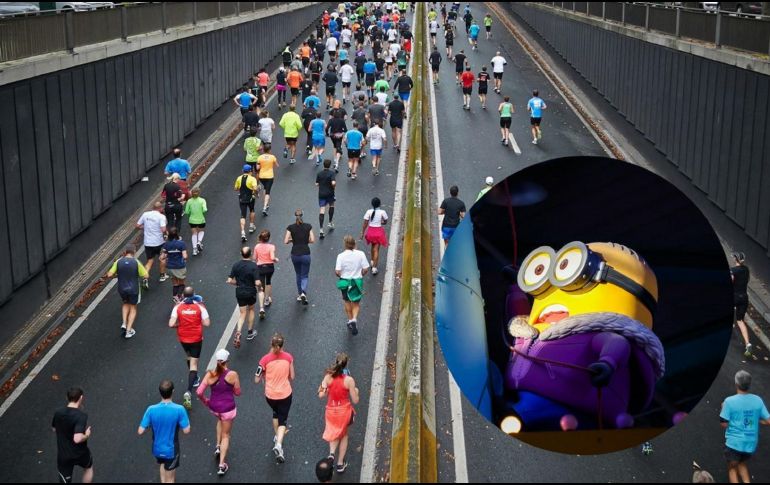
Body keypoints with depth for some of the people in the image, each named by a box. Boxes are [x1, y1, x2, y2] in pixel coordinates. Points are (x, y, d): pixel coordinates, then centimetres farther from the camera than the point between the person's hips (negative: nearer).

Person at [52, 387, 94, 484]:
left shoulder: (58, 413, -7)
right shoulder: (81, 416, -26)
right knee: (89, 467, 32)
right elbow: (77, 439, -35)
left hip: (63, 456, 3)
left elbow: (54, 428, 13)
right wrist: (87, 435, -16)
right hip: (80, 454, -3)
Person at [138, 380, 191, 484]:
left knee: (163, 464, 36)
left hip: (157, 449, 3)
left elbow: (140, 431, -15)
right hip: (171, 450, -3)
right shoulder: (179, 410, -25)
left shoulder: (151, 410, -19)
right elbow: (186, 431, -17)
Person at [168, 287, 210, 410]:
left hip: (183, 338, 2)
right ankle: (189, 392, -15)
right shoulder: (200, 306, -12)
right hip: (196, 338, -2)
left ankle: (194, 379, 50)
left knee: (189, 357, 30)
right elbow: (207, 323, -14)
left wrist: (180, 324, 3)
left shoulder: (178, 307, -10)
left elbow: (171, 324, -17)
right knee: (194, 363, 0)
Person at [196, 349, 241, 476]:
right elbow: (237, 393, -6)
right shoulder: (232, 375, -19)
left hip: (213, 407, 3)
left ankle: (218, 446, 34)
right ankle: (221, 465, 13)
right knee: (226, 435, 14)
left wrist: (204, 401, 6)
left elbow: (199, 392, -13)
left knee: (220, 420, 39)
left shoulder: (210, 374, -13)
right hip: (228, 408, -3)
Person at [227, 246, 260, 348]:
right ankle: (250, 333, 32)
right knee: (251, 310, 24)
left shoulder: (236, 265, -7)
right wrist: (260, 283, 1)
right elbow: (257, 283, -22)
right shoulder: (253, 266, -17)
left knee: (242, 313, 11)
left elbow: (230, 281, -7)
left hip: (240, 293, 2)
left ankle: (238, 333, -13)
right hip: (251, 292, -2)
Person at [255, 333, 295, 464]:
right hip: (285, 394, -1)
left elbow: (257, 380, -10)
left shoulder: (265, 359, -17)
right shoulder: (288, 357, -12)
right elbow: (291, 377, -2)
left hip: (270, 395, 1)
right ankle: (278, 444, -12)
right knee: (282, 420, 9)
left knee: (275, 413, 31)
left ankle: (277, 437, 43)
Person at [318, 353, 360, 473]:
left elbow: (321, 395, -11)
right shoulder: (349, 380, -19)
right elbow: (355, 401, -12)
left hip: (331, 410, 1)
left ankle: (332, 453, 0)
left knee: (334, 433, 28)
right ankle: (340, 463, 28)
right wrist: (356, 392, 8)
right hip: (344, 411, -1)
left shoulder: (328, 377, -14)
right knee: (344, 435, 24)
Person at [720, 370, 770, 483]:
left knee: (732, 468, 15)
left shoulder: (729, 401, -15)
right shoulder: (758, 400, -4)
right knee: (743, 464, 26)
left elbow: (724, 424, -12)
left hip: (734, 442, -4)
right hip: (751, 442, 4)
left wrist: (724, 409, 5)